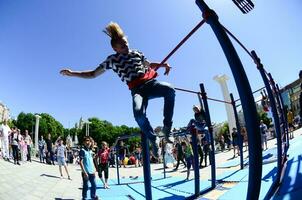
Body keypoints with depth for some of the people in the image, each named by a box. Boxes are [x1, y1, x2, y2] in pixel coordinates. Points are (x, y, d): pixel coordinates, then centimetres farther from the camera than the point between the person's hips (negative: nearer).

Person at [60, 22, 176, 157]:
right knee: (138, 113, -35)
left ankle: (167, 127, -15)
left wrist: (162, 65, 13)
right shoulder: (113, 59, 8)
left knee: (169, 90, -30)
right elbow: (93, 74, 8)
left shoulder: (136, 53, 19)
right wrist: (72, 73, -1)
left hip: (150, 82, 4)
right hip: (137, 89, -3)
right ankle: (153, 140, -8)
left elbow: (149, 64, 32)